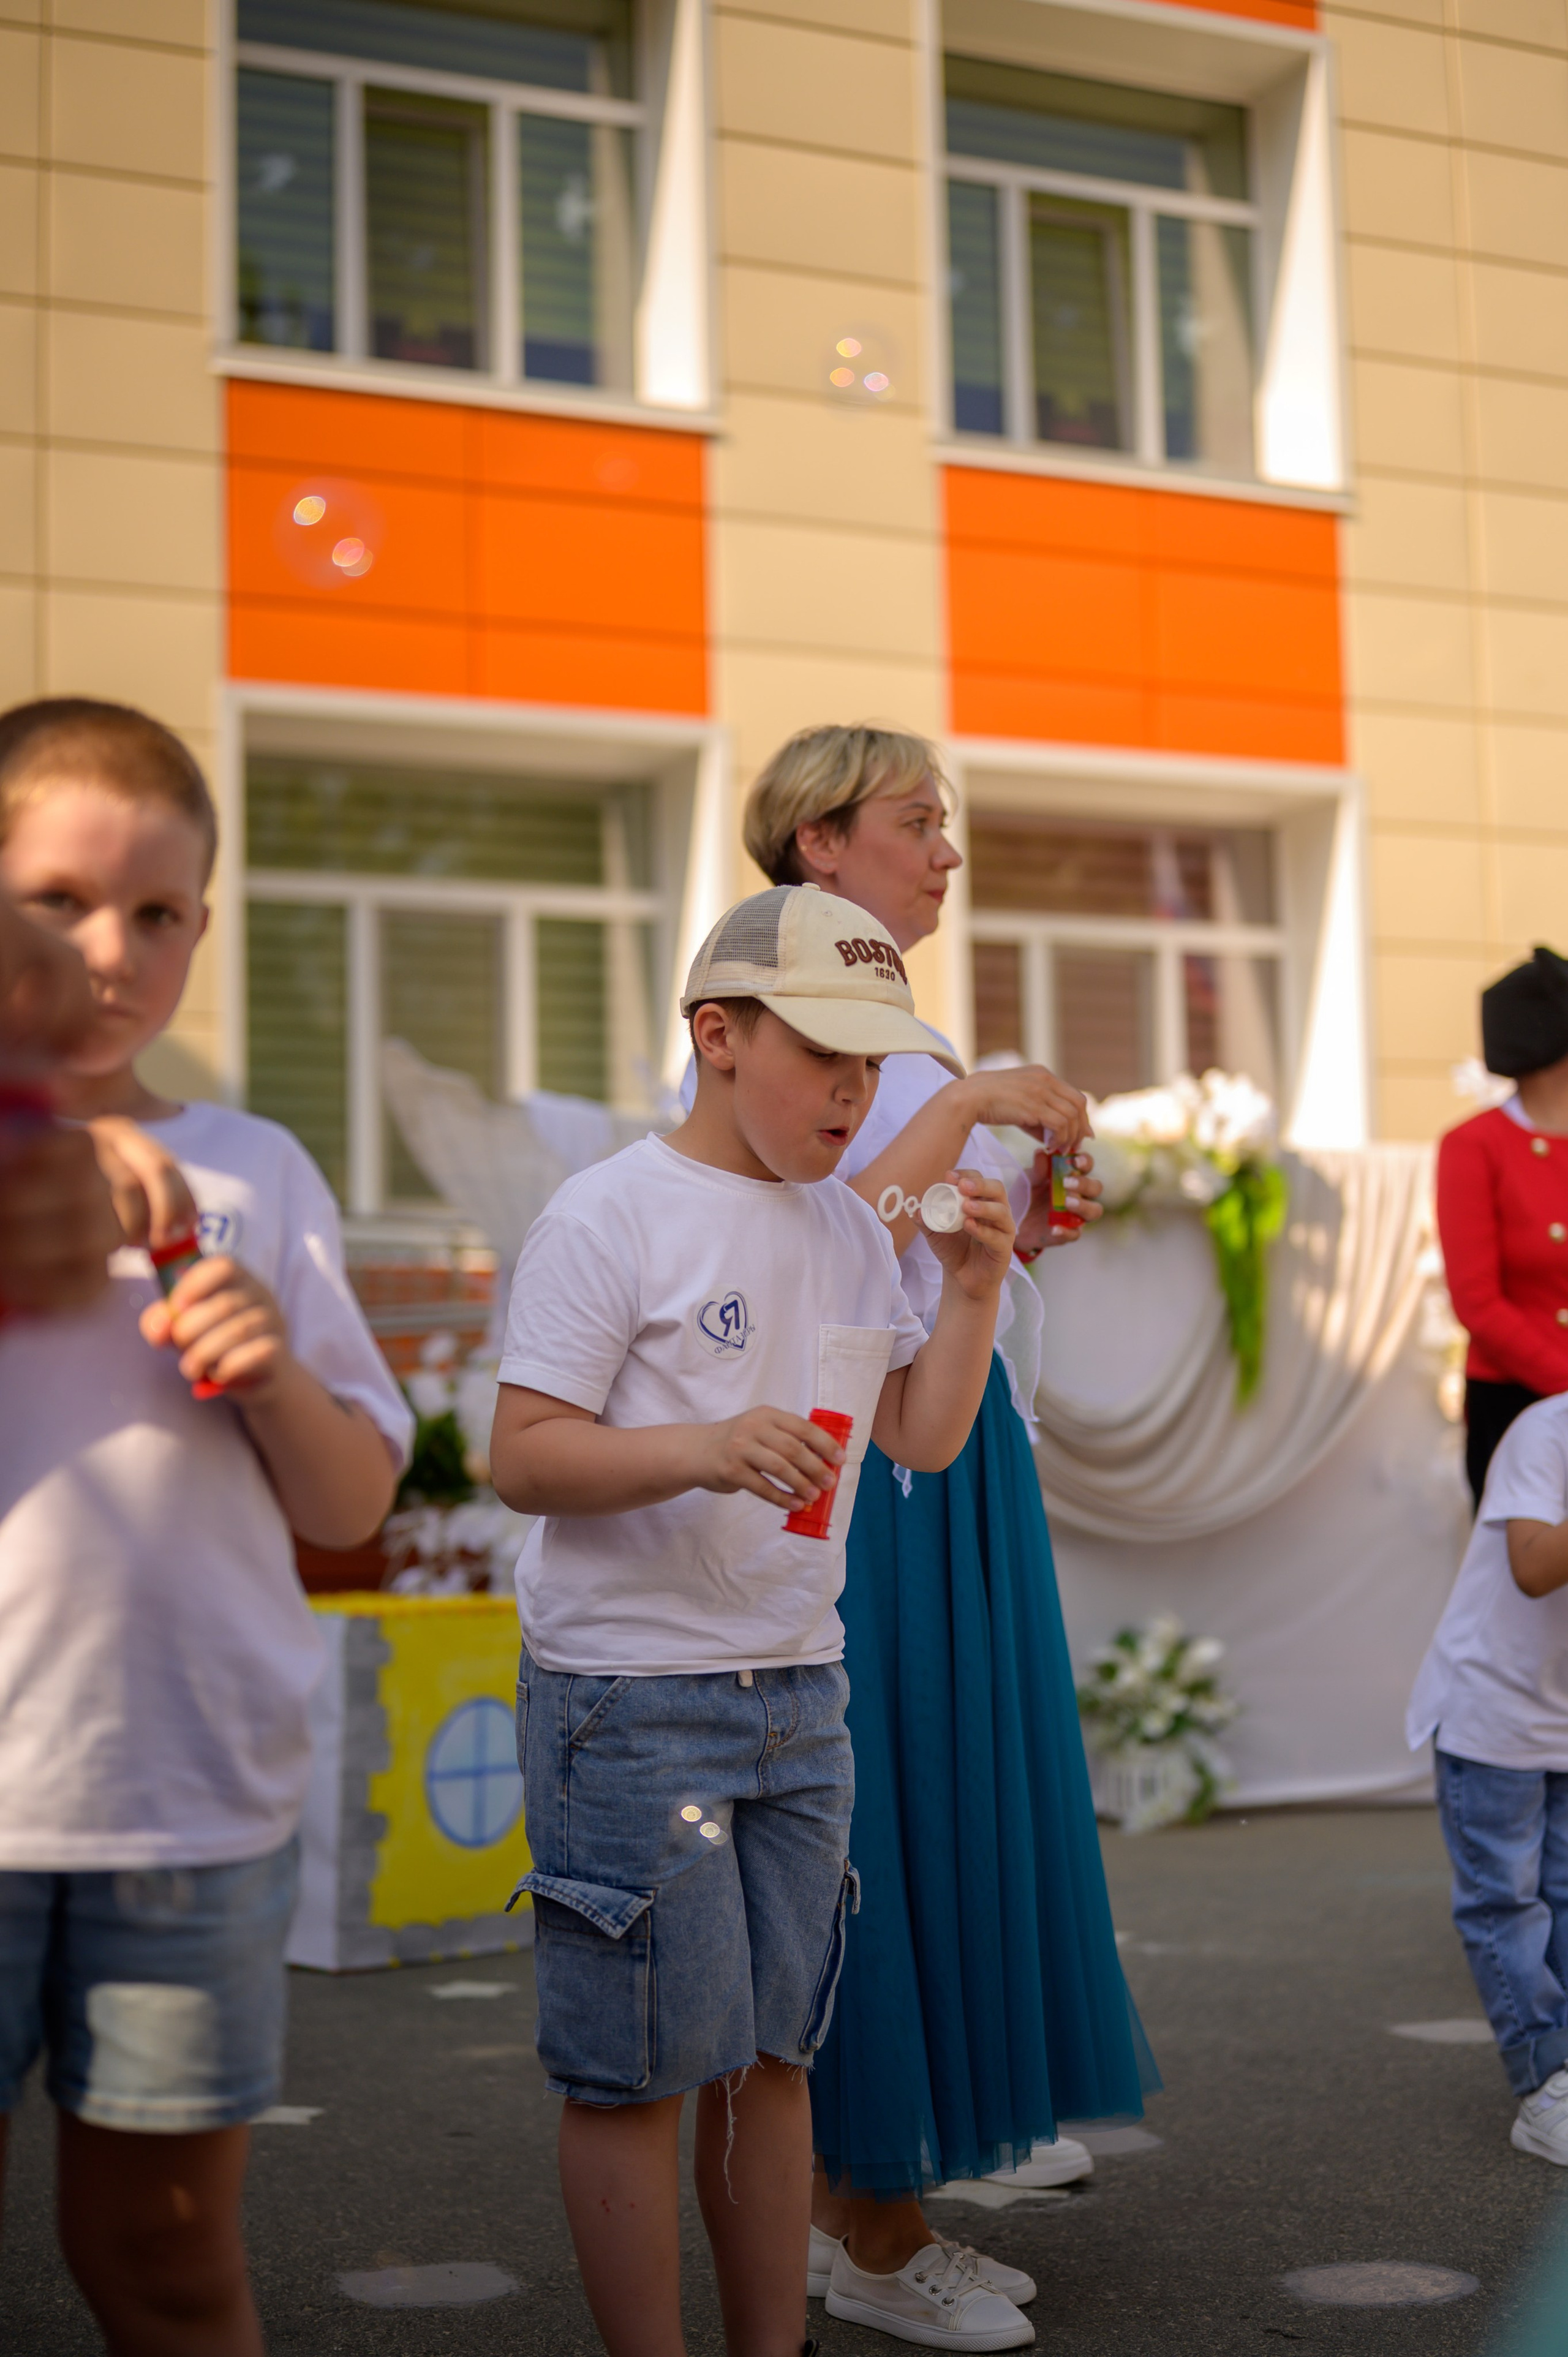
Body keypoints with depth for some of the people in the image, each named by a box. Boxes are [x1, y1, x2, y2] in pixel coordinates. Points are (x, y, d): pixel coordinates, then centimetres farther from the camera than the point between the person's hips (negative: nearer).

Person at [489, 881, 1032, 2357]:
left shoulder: (851, 1232, 11)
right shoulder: (610, 1217, -10)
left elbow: (924, 1435, 14)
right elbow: (520, 1456, -14)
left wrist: (972, 1288, 0)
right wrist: (703, 1449, -28)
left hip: (798, 1693, 7)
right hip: (630, 1695, -7)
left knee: (771, 2049, 13)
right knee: (640, 2063, -1)